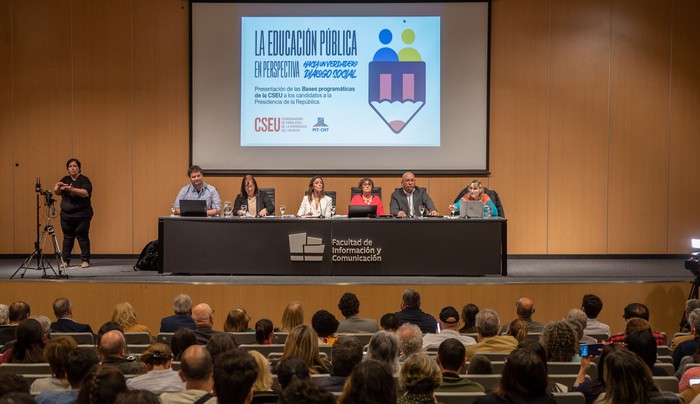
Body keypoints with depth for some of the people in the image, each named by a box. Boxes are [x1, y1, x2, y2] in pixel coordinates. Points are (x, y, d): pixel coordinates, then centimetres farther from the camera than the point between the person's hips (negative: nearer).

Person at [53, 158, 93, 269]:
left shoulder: (84, 180, -4)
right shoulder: (65, 180, 11)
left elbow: (86, 193, -20)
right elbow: (56, 192, 1)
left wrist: (71, 189, -31)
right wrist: (58, 187, -21)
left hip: (81, 215, -5)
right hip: (66, 215, 5)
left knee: (83, 237, -3)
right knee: (67, 237, 7)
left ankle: (85, 260, 1)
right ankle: (65, 260, 12)